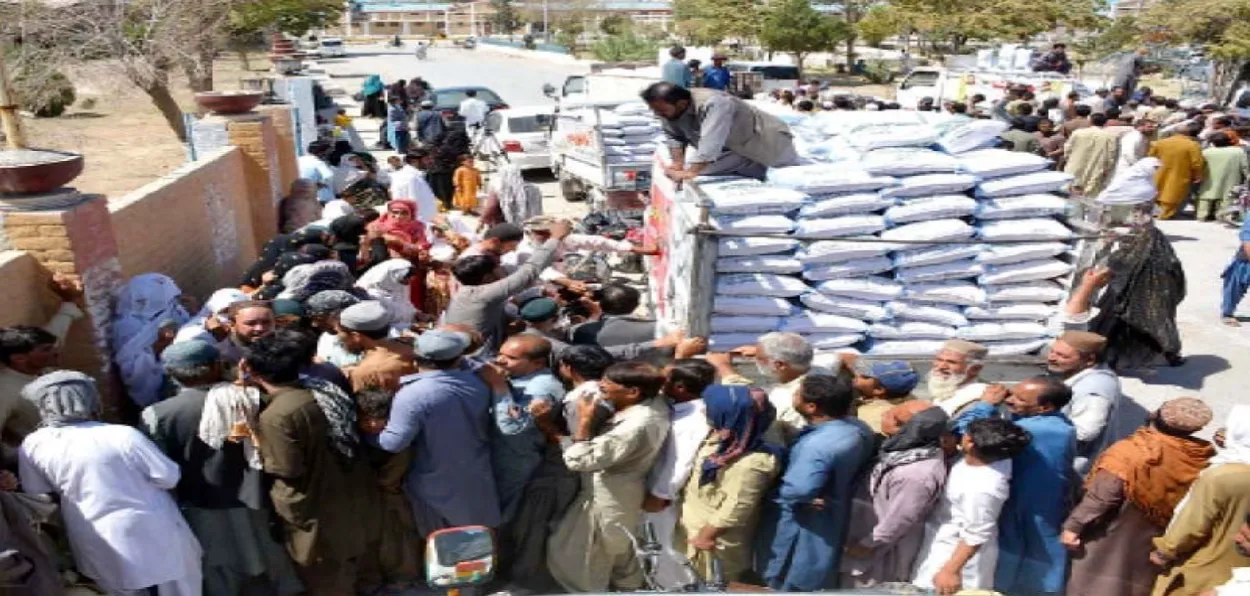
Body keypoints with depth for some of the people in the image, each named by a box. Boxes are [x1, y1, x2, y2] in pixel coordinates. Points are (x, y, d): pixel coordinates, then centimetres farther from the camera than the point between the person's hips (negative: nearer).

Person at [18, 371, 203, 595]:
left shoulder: (32, 445, -9)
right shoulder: (123, 435, -19)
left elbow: (37, 495, 5)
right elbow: (169, 477, -13)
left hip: (101, 551, 3)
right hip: (153, 536, -3)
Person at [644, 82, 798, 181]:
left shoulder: (713, 104, -40)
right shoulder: (669, 110, -14)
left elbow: (711, 143, -47)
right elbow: (673, 137, -3)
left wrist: (691, 172, -52)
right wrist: (678, 164, -17)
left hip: (766, 143, -7)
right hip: (732, 149, 7)